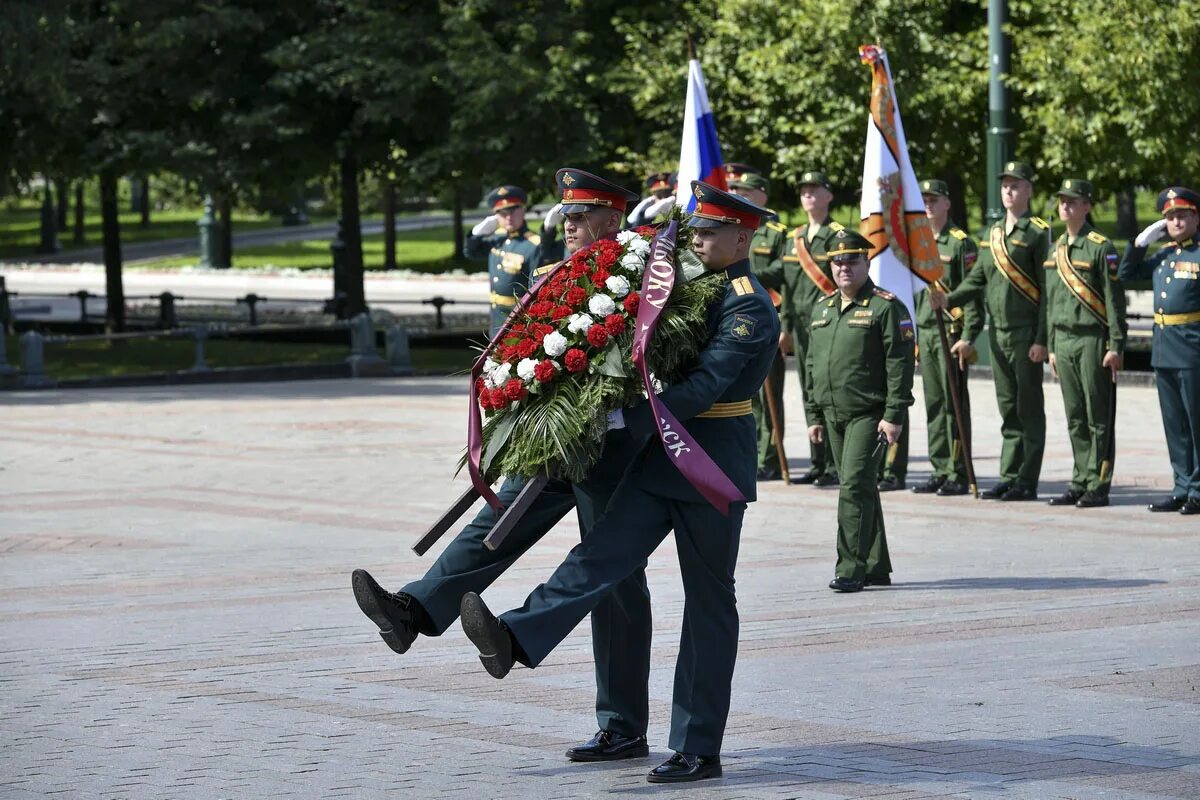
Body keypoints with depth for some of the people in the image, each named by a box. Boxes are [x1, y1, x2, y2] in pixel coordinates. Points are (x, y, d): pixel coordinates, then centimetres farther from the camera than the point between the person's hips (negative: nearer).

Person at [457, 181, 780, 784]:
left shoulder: (748, 309, -14)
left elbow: (703, 388, -24)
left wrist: (624, 419, -28)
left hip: (713, 472, -7)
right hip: (663, 461, 7)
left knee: (709, 603, 0)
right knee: (601, 553, -13)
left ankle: (699, 749, 5)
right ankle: (516, 639, -33)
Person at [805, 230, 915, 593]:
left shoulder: (885, 307, -7)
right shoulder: (821, 309, 14)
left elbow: (900, 365, -11)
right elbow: (813, 365, 19)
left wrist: (893, 416, -16)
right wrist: (814, 415, 15)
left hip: (869, 414, -7)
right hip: (834, 415, 7)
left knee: (855, 485, -15)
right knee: (860, 489, 12)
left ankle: (851, 568, -14)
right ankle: (876, 568, 19)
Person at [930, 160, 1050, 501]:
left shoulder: (1039, 232, -6)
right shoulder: (994, 233, 15)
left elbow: (1047, 289, -10)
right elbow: (978, 279, 16)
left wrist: (1041, 339, -15)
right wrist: (949, 300, -4)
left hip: (1026, 333, -7)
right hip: (998, 332, 7)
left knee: (1029, 409, -2)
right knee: (1008, 409, 9)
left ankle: (1027, 482, 0)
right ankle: (1009, 477, 13)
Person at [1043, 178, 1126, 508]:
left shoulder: (1101, 247, -7)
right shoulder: (1056, 249, 15)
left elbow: (1114, 300, -9)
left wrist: (1116, 346, -13)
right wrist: (1051, 346, 18)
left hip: (1093, 340, -7)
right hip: (1064, 341, 7)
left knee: (1099, 419, -3)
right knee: (1075, 419, 8)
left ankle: (1098, 487, -2)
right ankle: (1081, 481, 13)